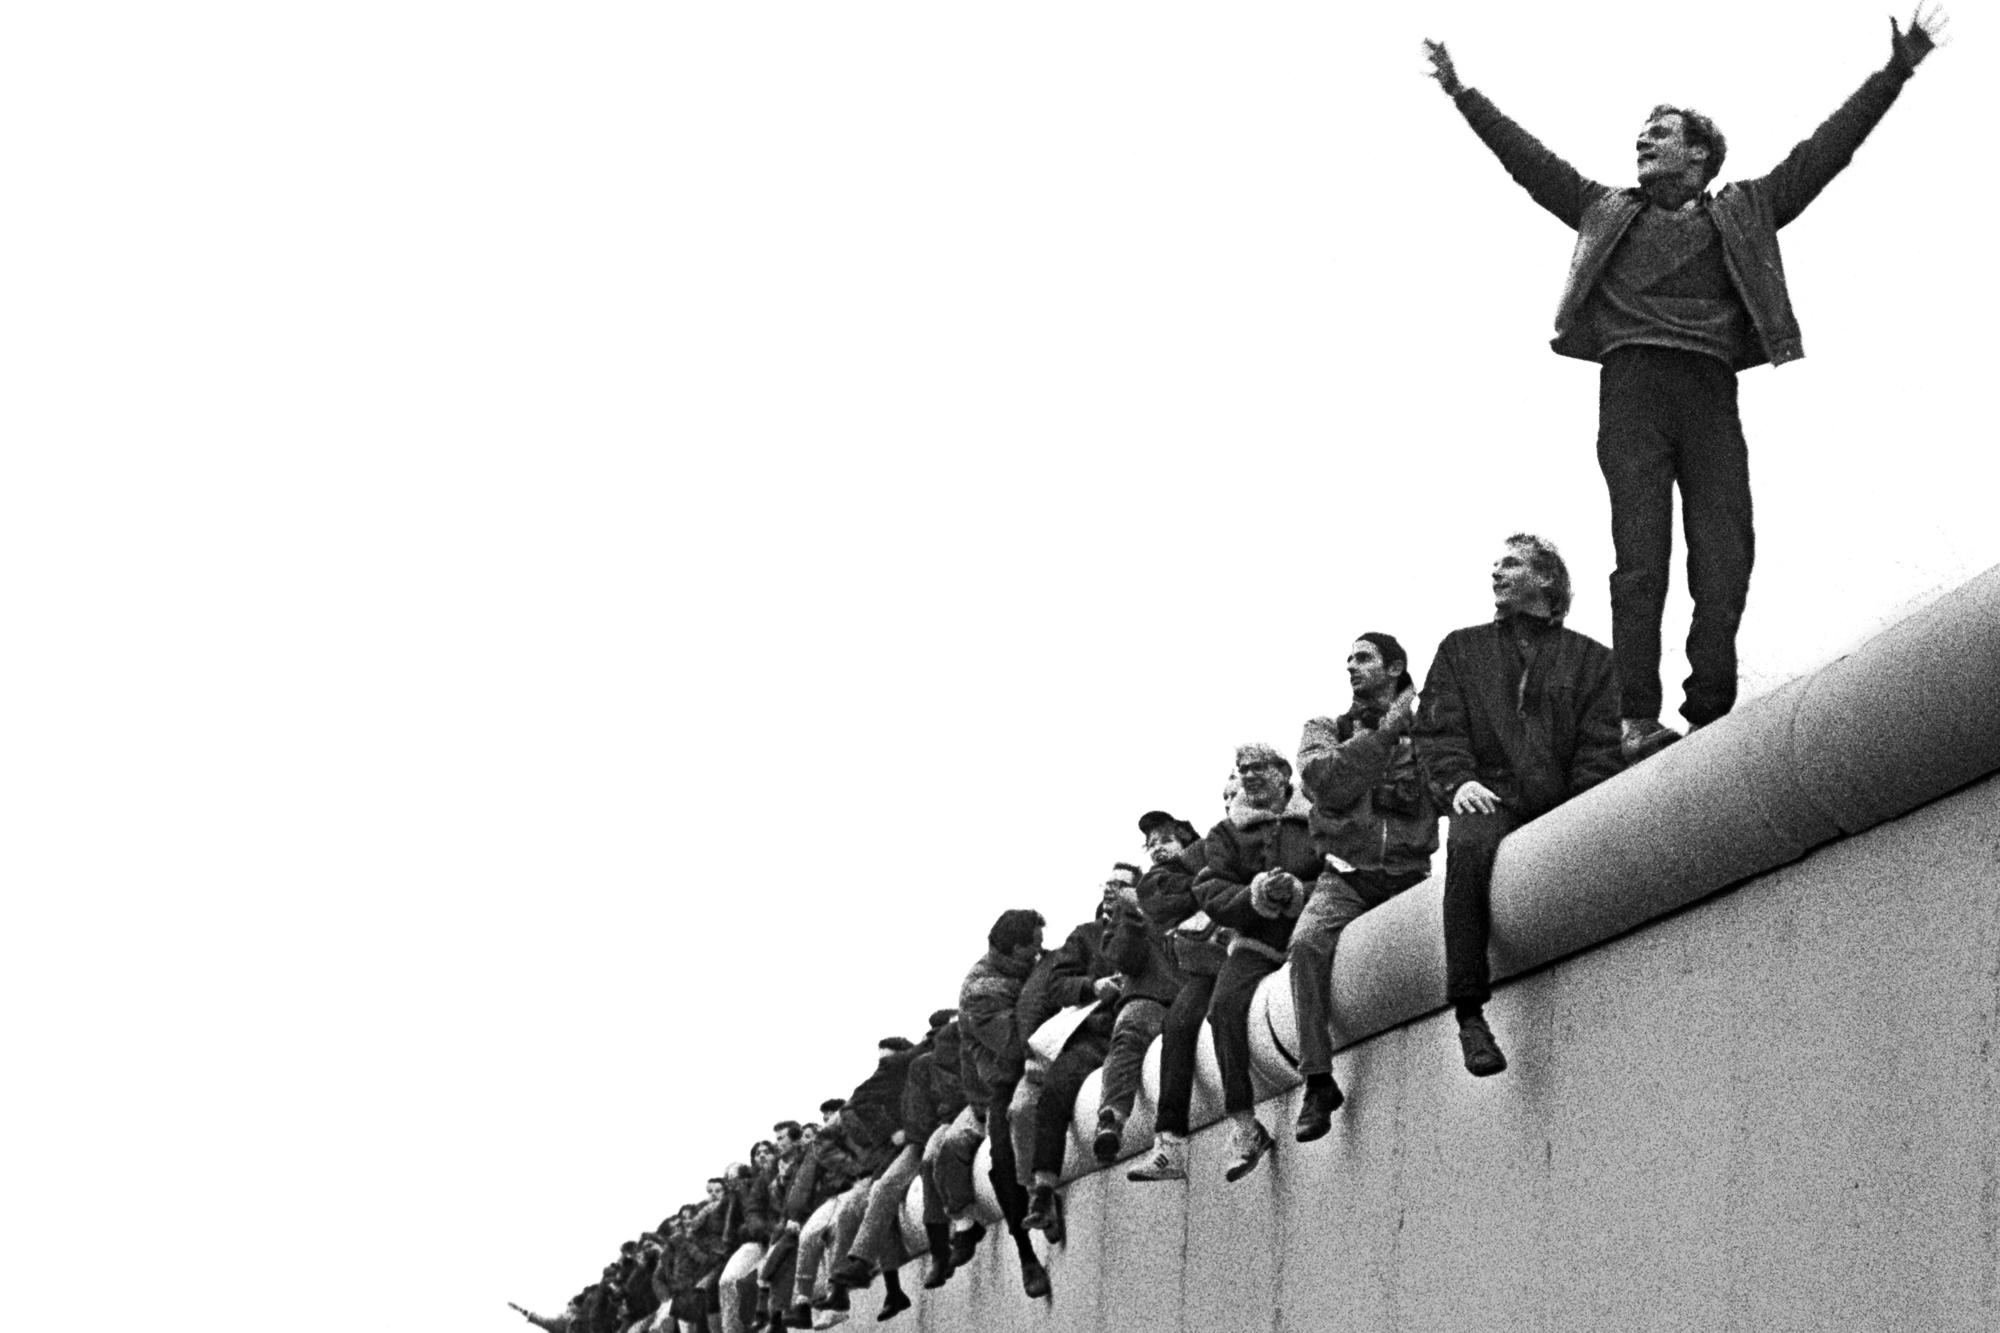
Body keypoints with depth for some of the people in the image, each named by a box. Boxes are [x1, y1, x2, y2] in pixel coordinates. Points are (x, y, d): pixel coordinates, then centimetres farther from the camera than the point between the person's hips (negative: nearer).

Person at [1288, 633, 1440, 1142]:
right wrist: (1386, 732, -3)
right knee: (1308, 943, -30)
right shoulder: (1325, 731, 19)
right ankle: (1318, 1083, -27)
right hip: (1345, 875, 0)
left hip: (1409, 874, 0)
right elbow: (1325, 781, -3)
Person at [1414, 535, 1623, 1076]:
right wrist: (1459, 781, -8)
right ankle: (1470, 1014, -38)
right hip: (1492, 802, -1)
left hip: (1563, 808, 1)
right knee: (1470, 845, -36)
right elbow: (1437, 730, 12)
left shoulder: (1591, 659, 21)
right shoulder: (1462, 650, 24)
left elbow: (1601, 747, 10)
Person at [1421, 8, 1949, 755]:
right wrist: (1462, 94, 22)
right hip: (1632, 386, -1)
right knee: (1641, 559, -12)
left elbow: (1823, 152, 19)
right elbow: (1528, 159, 25)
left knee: (1725, 565, -8)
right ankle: (1637, 720, -18)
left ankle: (1710, 719, -6)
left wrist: (1895, 72, 14)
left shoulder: (1742, 213, 22)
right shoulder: (1607, 211, 24)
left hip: (1710, 391, 1)